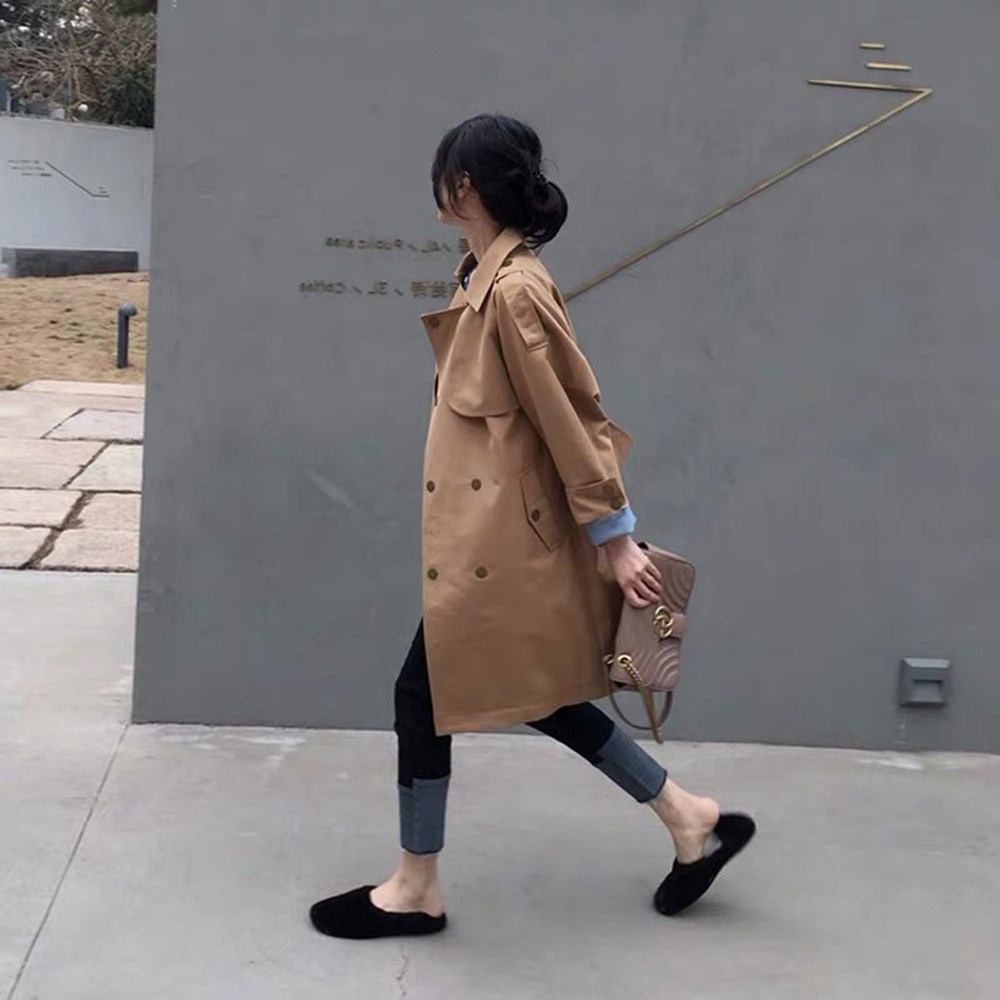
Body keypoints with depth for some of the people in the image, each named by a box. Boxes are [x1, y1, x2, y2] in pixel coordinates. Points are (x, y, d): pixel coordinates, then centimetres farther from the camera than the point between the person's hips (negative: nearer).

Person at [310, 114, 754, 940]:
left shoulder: (515, 290, -20)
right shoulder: (485, 277, 9)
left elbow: (571, 416, -19)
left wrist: (615, 538, -14)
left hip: (498, 540, -10)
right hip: (488, 533, 10)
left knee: (425, 692, 2)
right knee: (534, 693, 17)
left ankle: (417, 889, 18)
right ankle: (691, 820, 26)